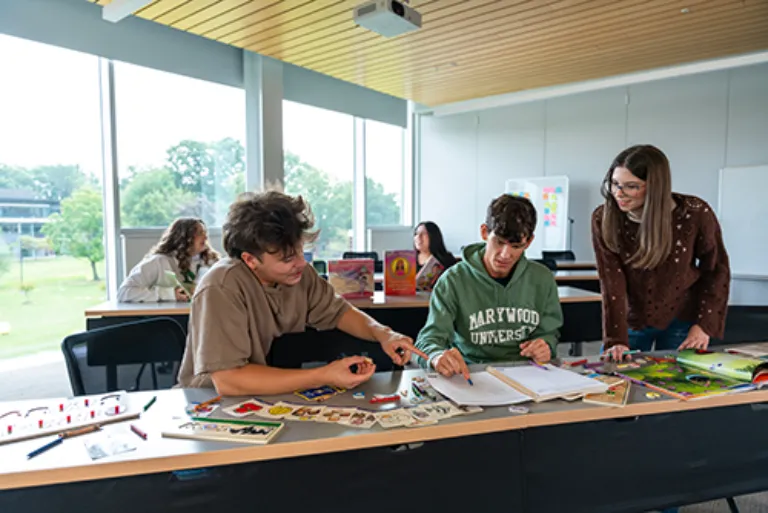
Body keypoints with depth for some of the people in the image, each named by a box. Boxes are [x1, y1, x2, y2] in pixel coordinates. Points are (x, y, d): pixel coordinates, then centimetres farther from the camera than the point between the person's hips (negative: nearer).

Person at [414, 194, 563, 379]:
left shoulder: (542, 279, 2)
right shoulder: (453, 282, -9)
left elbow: (549, 331, 16)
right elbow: (429, 338, -13)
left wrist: (546, 346, -9)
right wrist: (437, 356, -37)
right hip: (471, 376, -6)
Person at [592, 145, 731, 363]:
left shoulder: (696, 214, -19)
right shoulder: (603, 219, -19)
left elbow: (717, 269, -5)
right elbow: (612, 283, -21)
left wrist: (705, 323, -12)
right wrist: (615, 339, -28)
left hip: (681, 320, 0)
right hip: (631, 320, 0)